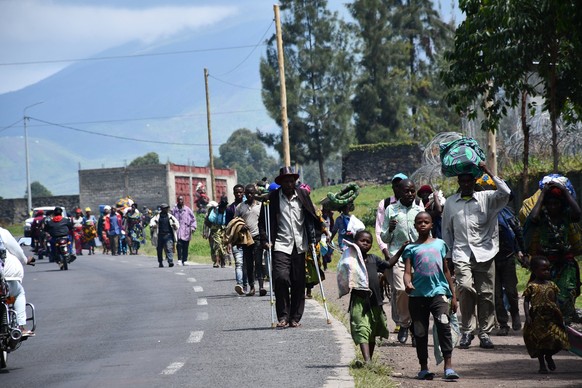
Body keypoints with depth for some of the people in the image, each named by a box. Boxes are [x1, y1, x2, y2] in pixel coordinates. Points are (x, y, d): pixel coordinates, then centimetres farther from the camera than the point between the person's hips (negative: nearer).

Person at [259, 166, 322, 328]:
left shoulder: (302, 195, 7)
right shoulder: (272, 197, 0)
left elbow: (312, 217, 13)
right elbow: (263, 221, 5)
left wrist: (314, 238, 5)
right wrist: (265, 240, -6)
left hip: (299, 246, 3)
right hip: (281, 245, -3)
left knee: (298, 283, 3)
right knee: (281, 278, -17)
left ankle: (295, 318, 13)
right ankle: (283, 316, -6)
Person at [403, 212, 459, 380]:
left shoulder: (440, 244, 13)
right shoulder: (411, 248, 9)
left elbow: (446, 270, 18)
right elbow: (407, 272, -1)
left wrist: (453, 295, 16)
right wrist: (407, 284, -24)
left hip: (438, 291, 0)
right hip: (418, 294, 0)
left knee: (444, 326, -17)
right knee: (420, 333, 4)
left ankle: (448, 367, -18)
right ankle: (424, 368, 15)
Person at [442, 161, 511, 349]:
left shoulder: (486, 198, 6)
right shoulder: (450, 203, 12)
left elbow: (505, 193, -11)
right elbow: (447, 231, 18)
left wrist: (489, 173, -11)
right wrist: (447, 257, 13)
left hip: (485, 253, 0)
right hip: (462, 254, 0)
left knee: (486, 294, 1)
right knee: (465, 287, -20)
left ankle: (484, 333, 13)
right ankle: (467, 331, -8)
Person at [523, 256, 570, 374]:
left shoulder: (551, 285, 8)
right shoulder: (532, 286, -6)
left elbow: (555, 301, 13)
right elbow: (526, 301, -5)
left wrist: (559, 315, 8)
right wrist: (527, 316, -14)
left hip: (551, 317, 4)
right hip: (538, 319, -4)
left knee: (557, 338, -1)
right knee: (539, 342, 2)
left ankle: (548, 356, 29)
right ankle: (542, 365, 17)